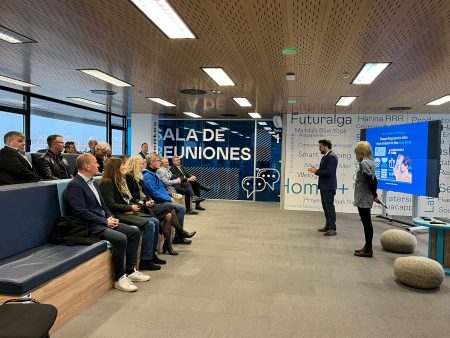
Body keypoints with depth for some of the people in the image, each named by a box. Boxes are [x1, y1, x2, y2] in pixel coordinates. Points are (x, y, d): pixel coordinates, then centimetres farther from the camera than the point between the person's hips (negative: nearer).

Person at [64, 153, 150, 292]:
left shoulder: (93, 183, 16)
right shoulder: (74, 185, -14)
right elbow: (81, 212, -21)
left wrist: (111, 217, 1)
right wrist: (105, 222, -18)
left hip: (104, 221, 10)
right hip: (90, 226, -10)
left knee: (134, 232, 0)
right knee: (120, 238, -28)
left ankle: (130, 271, 9)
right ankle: (119, 278, -12)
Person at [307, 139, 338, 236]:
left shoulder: (331, 157, -16)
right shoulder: (325, 156, 14)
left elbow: (329, 172, -23)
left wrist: (316, 171, -16)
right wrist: (316, 169, 3)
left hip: (329, 186, -10)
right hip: (324, 186, 10)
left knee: (329, 206, -6)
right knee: (325, 206, 16)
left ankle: (332, 229, -1)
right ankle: (328, 226, 26)